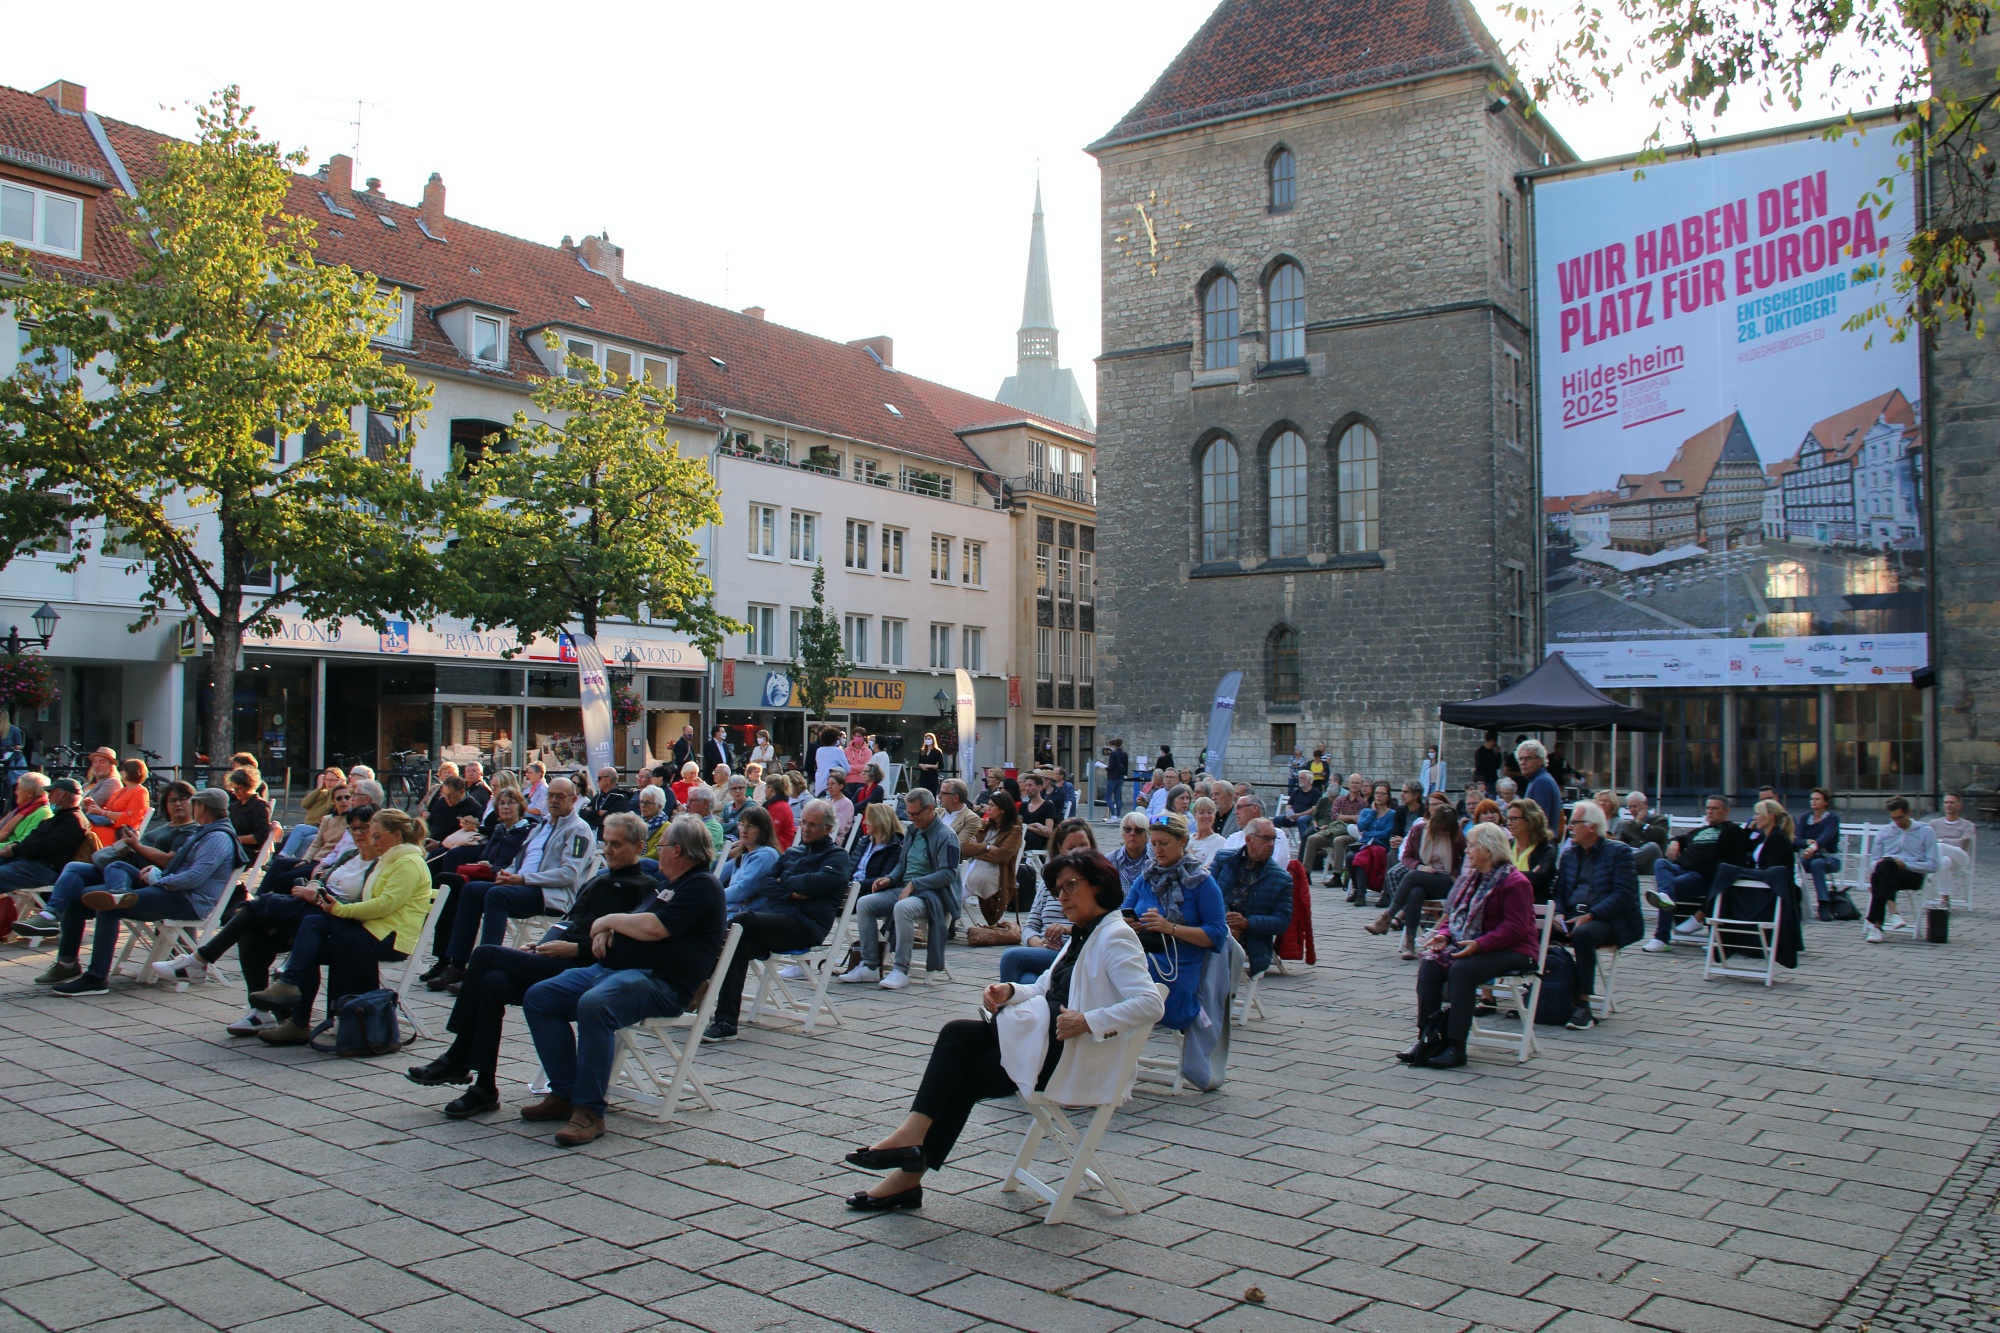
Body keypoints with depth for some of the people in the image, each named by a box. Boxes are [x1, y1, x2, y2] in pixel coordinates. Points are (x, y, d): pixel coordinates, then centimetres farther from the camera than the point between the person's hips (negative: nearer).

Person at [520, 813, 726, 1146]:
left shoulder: (702, 887, -8)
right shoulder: (671, 885, 26)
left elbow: (653, 928, -20)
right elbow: (635, 922, 30)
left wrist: (608, 920, -3)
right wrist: (605, 931, 6)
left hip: (658, 981, -11)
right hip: (610, 968, 11)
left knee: (594, 1005, -38)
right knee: (538, 998, 0)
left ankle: (589, 1110, -30)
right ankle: (565, 1095, -2)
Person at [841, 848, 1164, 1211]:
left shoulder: (1115, 937, -12)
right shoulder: (1080, 935, 18)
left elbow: (1149, 1003, -23)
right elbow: (1045, 988, 21)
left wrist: (1087, 1022, -27)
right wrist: (1010, 991, 0)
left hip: (1073, 1057, -9)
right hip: (1045, 1038, 9)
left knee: (963, 1075, -12)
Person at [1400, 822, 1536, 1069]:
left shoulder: (1515, 882, -11)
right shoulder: (1469, 877, 15)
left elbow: (1514, 928, -19)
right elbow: (1453, 912, 17)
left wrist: (1479, 944, -29)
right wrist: (1443, 934, -5)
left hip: (1510, 951, -8)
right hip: (1469, 945, 8)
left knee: (1461, 970, -33)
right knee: (1429, 965, -18)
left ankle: (1455, 1047, -27)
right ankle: (1428, 1040, -19)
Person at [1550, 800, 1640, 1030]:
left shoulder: (1619, 852, -1)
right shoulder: (1568, 853, 19)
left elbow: (1623, 895, -12)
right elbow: (1559, 892, 15)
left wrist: (1590, 916, -22)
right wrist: (1559, 914, -8)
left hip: (1607, 921, -5)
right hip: (1573, 919, 6)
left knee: (1583, 934, -38)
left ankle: (1583, 1005, -30)